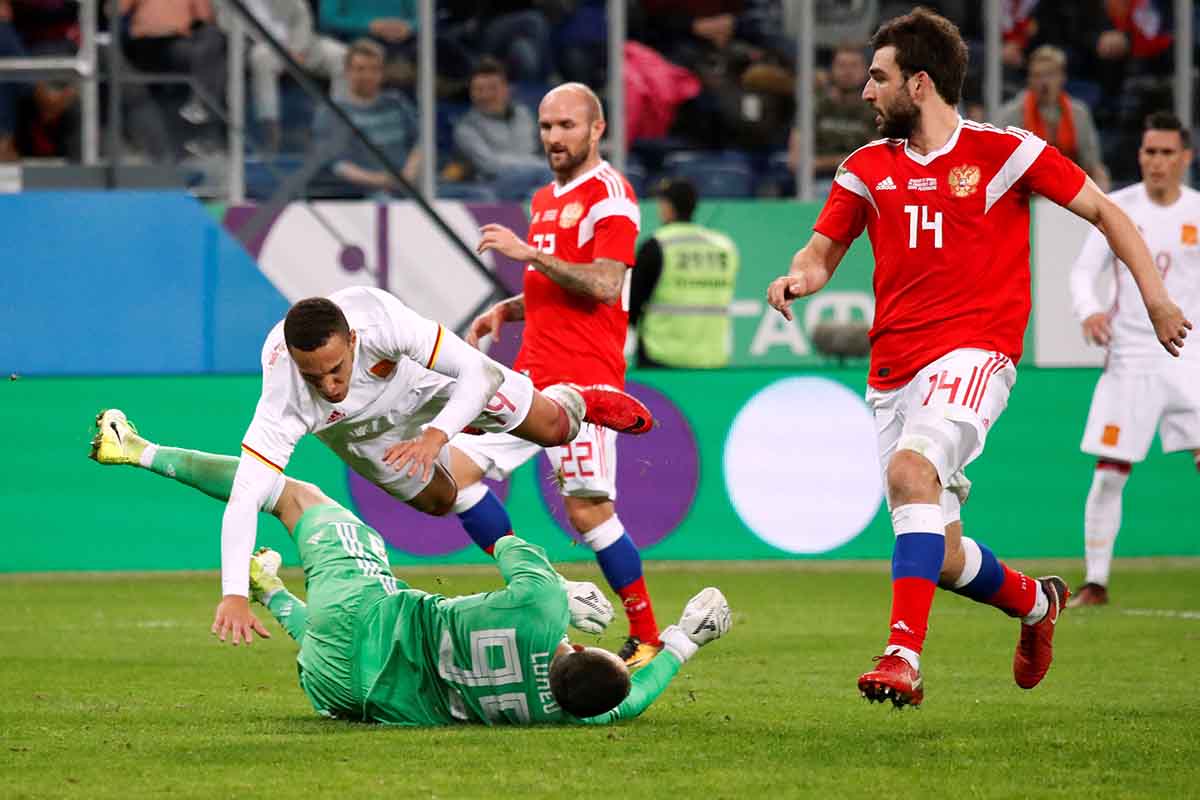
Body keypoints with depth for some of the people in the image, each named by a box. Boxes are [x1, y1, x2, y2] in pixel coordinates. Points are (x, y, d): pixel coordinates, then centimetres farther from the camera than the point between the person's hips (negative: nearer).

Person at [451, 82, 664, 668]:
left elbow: (604, 286, -19)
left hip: (583, 381, -9)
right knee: (452, 468, 0)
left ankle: (647, 638, 1)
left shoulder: (609, 195, -7)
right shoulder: (545, 199, 20)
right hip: (533, 373, 9)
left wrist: (531, 254, -21)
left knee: (587, 511, -11)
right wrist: (506, 309, 14)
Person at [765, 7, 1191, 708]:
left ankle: (905, 653, -40)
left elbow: (1104, 211, 8)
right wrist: (800, 278, -9)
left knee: (911, 469, -33)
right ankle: (1036, 602, 36)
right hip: (895, 368, 5)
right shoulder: (868, 169, 12)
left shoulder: (1002, 151, 0)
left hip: (974, 353, -5)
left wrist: (1156, 299, 3)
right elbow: (823, 250, 16)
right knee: (942, 560, 3)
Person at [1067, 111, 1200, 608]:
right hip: (1129, 357, 0)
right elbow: (1084, 269, -1)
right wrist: (1088, 310, -20)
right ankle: (1096, 582, 8)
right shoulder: (1118, 207, 0)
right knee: (1108, 475, -2)